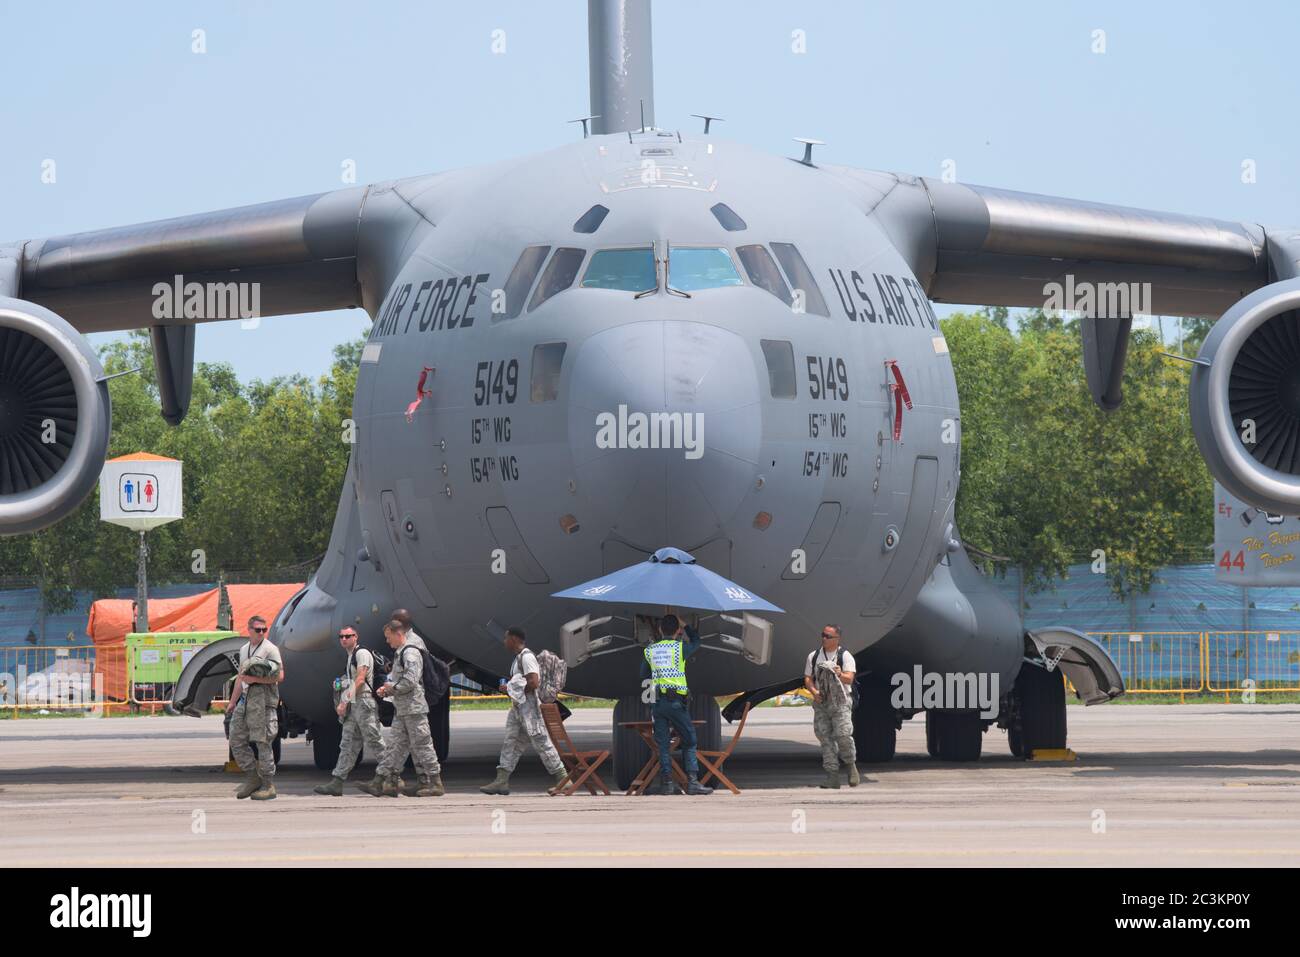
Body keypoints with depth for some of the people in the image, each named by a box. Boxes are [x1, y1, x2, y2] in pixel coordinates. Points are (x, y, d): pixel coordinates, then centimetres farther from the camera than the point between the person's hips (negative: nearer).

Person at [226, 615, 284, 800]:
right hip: (246, 698, 8)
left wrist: (255, 679, -17)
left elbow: (279, 676, -12)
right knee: (237, 740, 5)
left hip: (263, 699, -8)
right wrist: (233, 701, 25)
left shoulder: (270, 649, -4)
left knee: (263, 742, -7)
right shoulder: (244, 650, 19)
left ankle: (268, 785, -3)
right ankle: (252, 778, 14)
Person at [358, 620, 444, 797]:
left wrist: (392, 688, -10)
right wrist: (387, 688, 7)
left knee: (421, 745, -6)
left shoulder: (410, 653, -13)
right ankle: (381, 782, 6)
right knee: (395, 744, 7)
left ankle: (435, 784, -2)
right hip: (402, 709, 10)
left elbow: (410, 681, -21)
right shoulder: (399, 654, 18)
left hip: (413, 708, -10)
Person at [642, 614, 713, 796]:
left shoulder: (650, 650, 9)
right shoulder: (680, 648, -3)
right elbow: (696, 642, 20)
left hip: (657, 701, 4)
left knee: (663, 744, 6)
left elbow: (644, 675, 21)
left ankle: (666, 782, 1)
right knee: (689, 741, 2)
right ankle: (692, 782, -5)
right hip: (675, 701, -4)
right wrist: (685, 626, 35)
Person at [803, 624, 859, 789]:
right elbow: (807, 678, 11)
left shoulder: (845, 657, 1)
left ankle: (851, 766, 6)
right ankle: (832, 776, 0)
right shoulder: (814, 657, 13)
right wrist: (814, 691, -8)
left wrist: (837, 673, -26)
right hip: (821, 702, 4)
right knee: (825, 738, -2)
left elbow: (849, 678, -8)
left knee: (843, 735, -17)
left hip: (840, 702, -4)